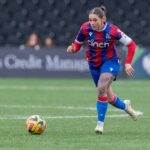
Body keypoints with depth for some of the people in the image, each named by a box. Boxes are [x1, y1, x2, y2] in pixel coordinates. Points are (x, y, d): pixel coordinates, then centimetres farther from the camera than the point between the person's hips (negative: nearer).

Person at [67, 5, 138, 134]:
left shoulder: (112, 30, -24)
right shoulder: (85, 28, -17)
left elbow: (131, 44, -14)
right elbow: (77, 44, -4)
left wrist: (128, 63, -19)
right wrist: (72, 49, -27)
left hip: (110, 62, -4)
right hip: (94, 64, 4)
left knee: (101, 89, -25)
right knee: (108, 96, 13)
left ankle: (100, 123, -14)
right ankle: (125, 106, 45)